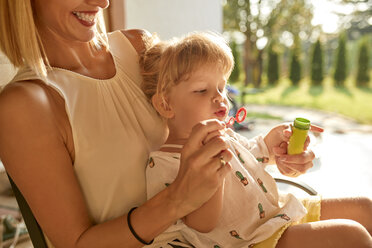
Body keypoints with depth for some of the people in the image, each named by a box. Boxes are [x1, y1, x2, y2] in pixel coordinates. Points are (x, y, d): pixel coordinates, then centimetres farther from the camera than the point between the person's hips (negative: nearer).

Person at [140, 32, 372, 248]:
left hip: (283, 209, 9)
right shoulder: (163, 162, -18)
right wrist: (211, 171, -36)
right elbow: (201, 227, -23)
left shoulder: (224, 135, 6)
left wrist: (271, 140, 7)